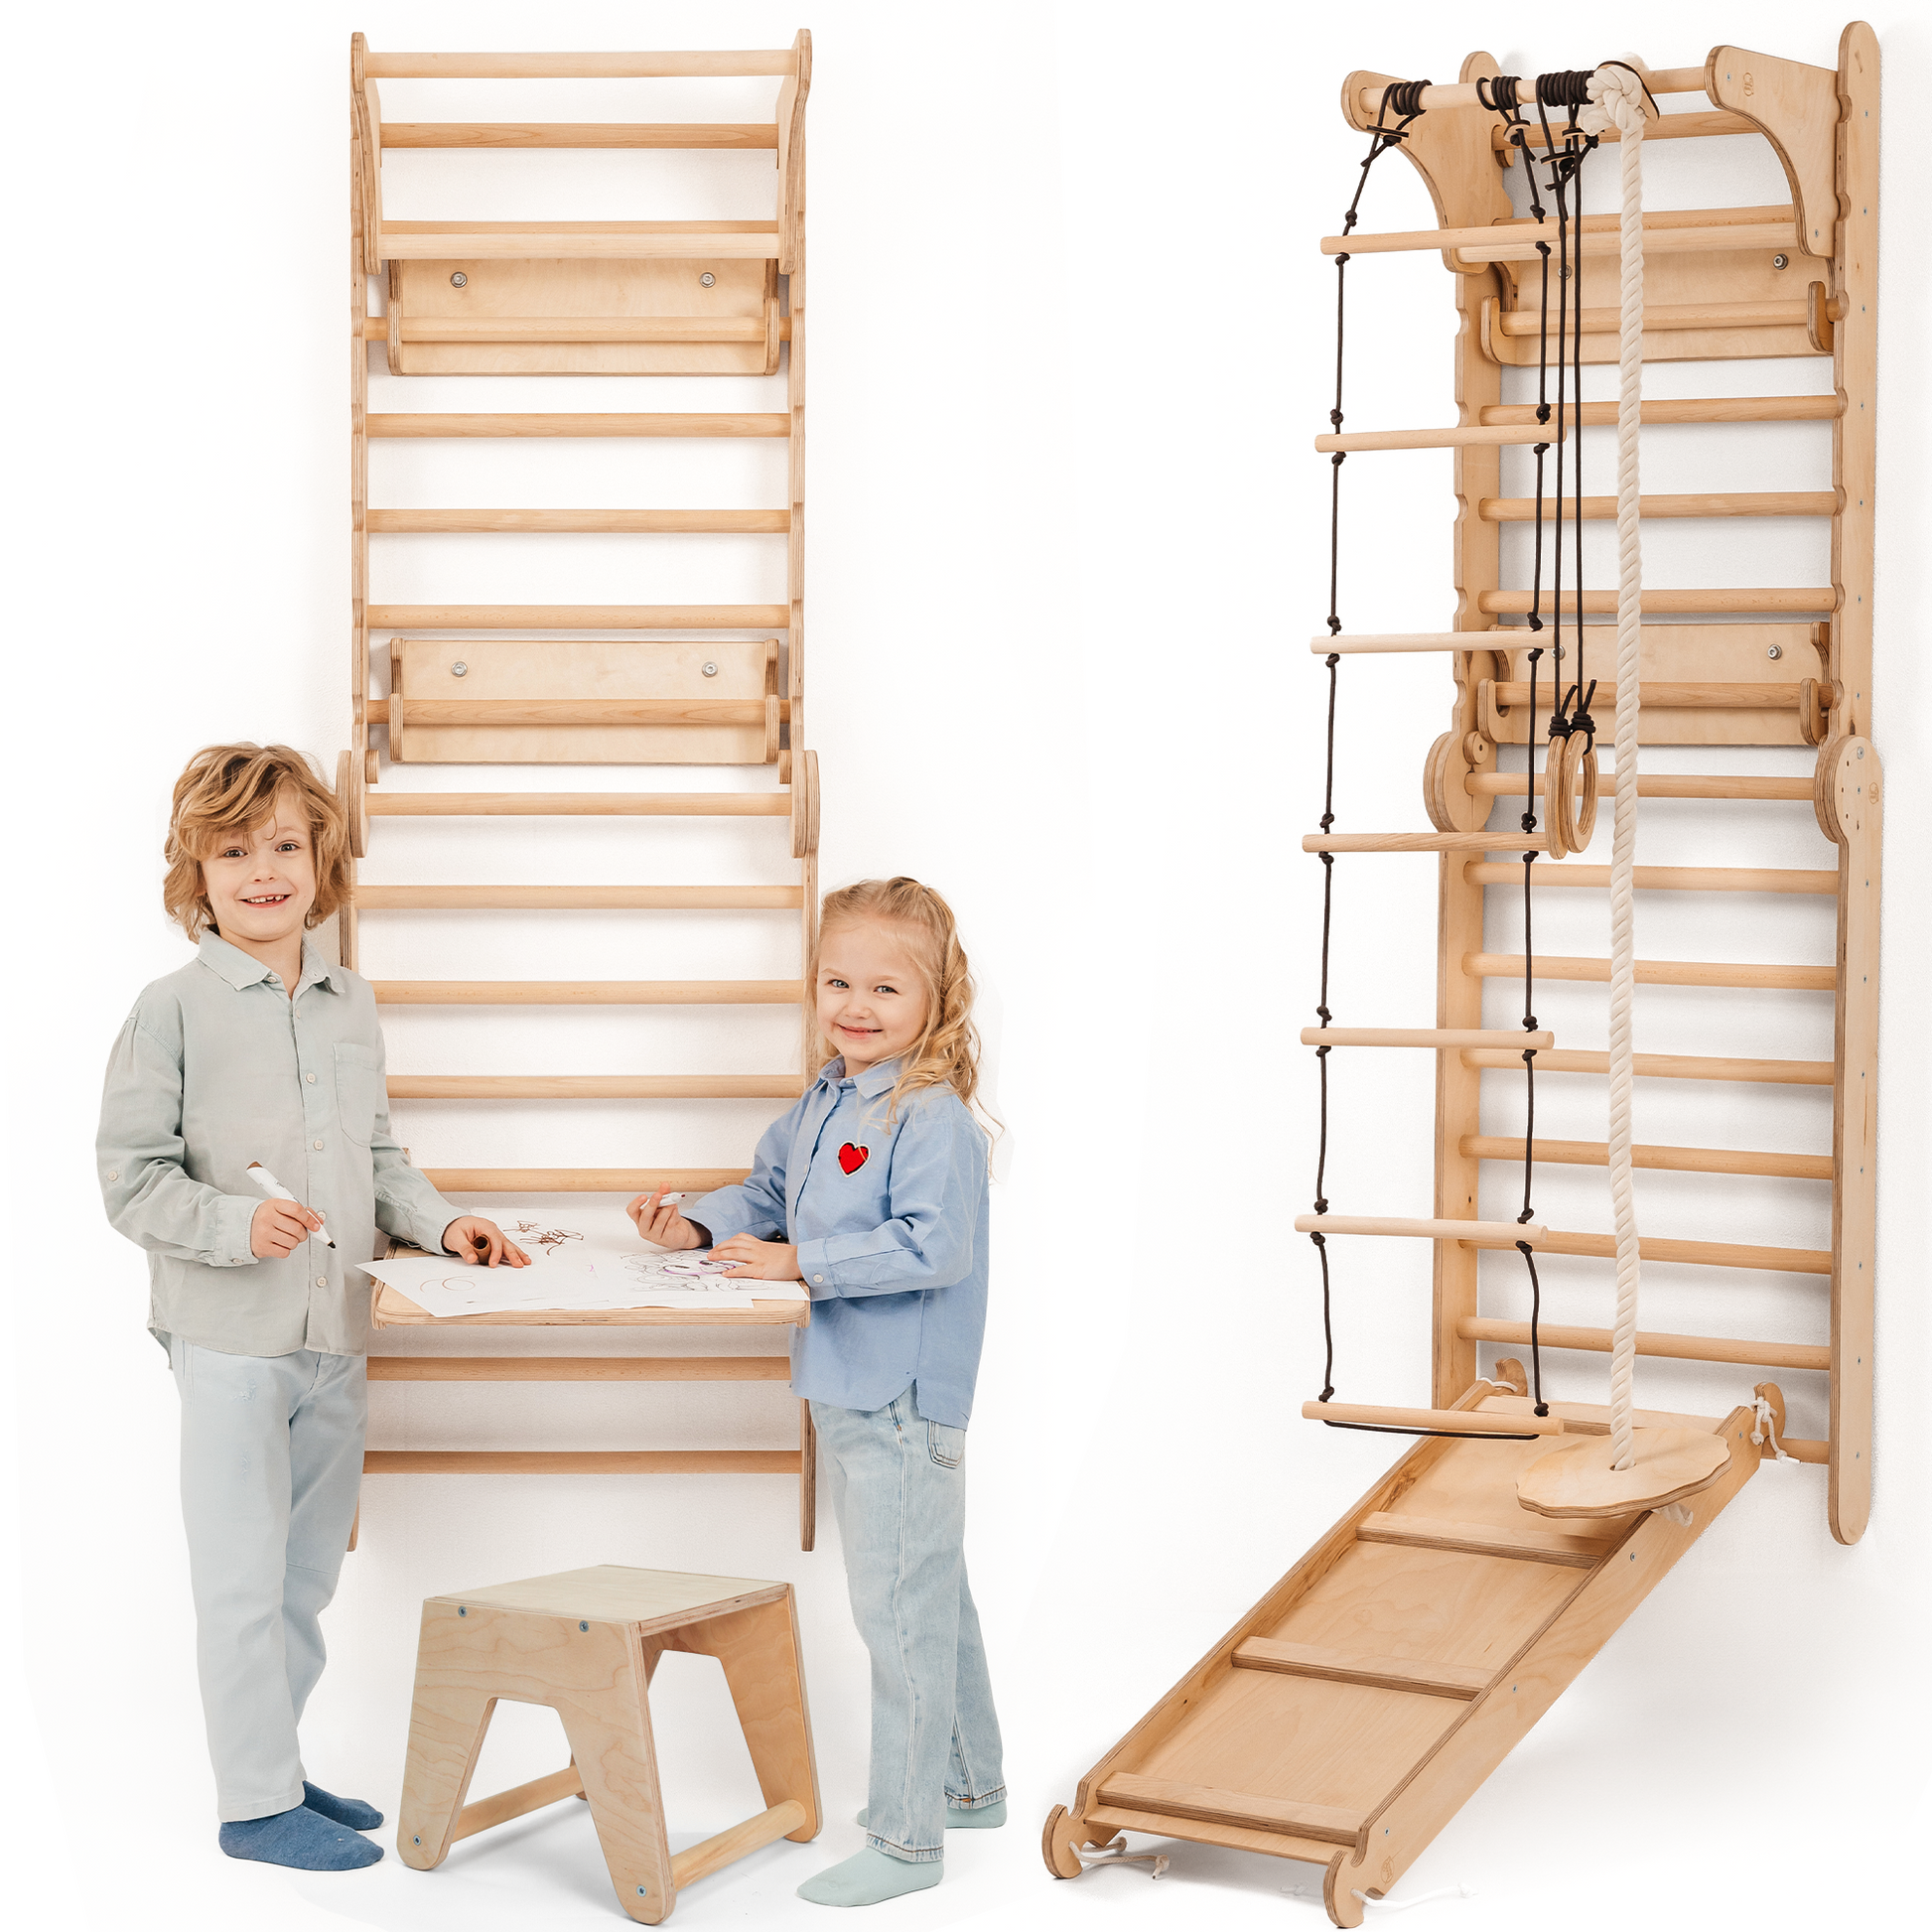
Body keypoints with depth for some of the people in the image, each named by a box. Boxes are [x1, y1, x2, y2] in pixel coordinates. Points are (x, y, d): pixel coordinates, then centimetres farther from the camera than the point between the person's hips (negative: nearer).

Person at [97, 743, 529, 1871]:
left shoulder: (354, 1005, 10)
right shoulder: (175, 1010, -8)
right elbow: (132, 1177, -9)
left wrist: (442, 1223, 3)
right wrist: (236, 1224, -23)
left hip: (338, 1333, 6)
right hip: (229, 1336, -6)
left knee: (308, 1574, 16)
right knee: (245, 1578, 1)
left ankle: (277, 1765, 31)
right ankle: (257, 1801, 13)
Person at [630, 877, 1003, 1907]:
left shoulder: (931, 1118, -19)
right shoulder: (820, 1107, 10)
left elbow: (931, 1246, -28)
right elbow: (770, 1192, 24)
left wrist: (802, 1263, -25)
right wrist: (699, 1224, 6)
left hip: (902, 1405, -10)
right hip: (849, 1397, 10)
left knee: (900, 1612, -2)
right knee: (934, 1599, 22)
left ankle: (905, 1838, 7)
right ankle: (970, 1782, 37)